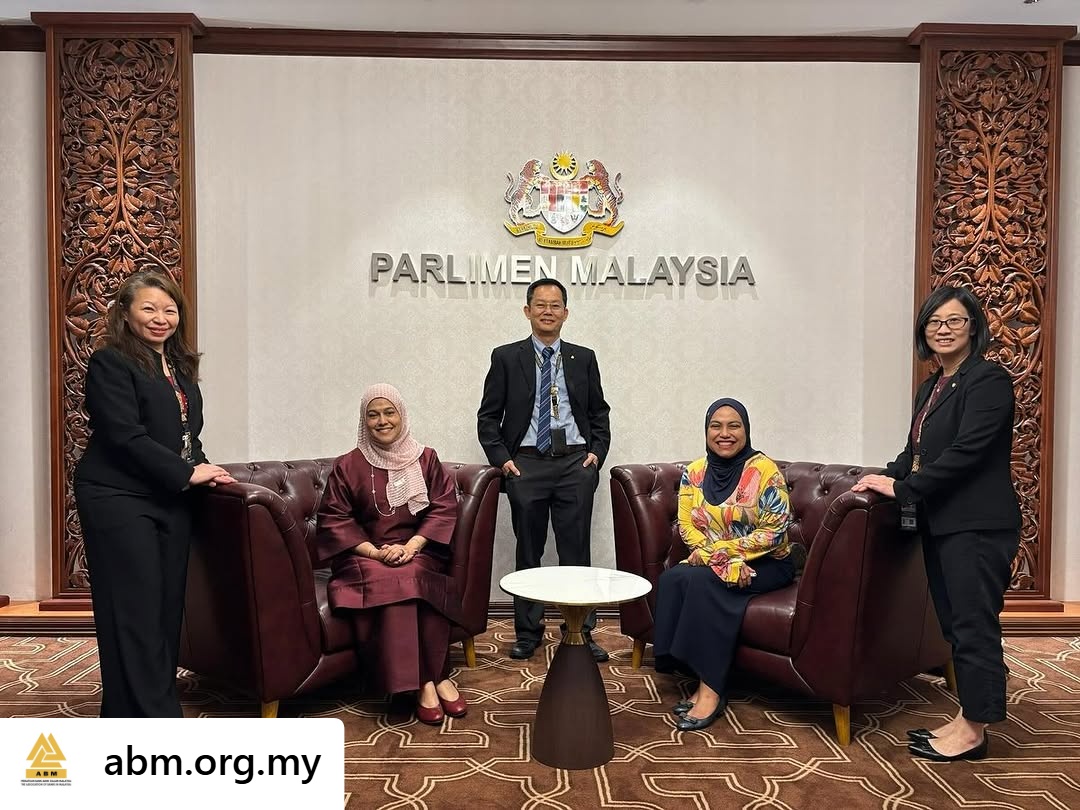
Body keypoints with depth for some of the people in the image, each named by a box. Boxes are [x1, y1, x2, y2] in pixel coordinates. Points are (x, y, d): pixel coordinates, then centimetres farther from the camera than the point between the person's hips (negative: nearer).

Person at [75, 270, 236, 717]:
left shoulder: (180, 365, 16)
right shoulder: (110, 362, -7)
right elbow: (125, 437, -16)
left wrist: (202, 468, 1)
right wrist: (187, 473, -15)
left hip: (172, 500, 7)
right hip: (118, 498, -7)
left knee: (168, 605, 8)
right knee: (134, 610, -4)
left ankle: (158, 703, 21)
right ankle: (152, 717, 3)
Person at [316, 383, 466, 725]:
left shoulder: (426, 459, 10)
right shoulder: (348, 466, 6)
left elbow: (444, 508, 2)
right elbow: (334, 519, 1)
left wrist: (411, 546, -14)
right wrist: (376, 552, -13)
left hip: (418, 552, 1)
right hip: (366, 555, -1)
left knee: (415, 578, -33)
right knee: (391, 581, -33)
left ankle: (432, 678, -23)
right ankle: (430, 680, -28)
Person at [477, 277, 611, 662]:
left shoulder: (583, 358, 12)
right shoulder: (506, 357, 6)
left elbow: (599, 412, 16)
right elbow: (488, 416, 5)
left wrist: (597, 452, 2)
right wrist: (501, 458, -5)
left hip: (575, 462, 1)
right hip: (526, 463, -1)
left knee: (577, 550, 4)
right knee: (528, 551, 8)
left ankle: (581, 632, 14)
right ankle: (528, 632, 19)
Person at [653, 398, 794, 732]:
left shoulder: (764, 470, -10)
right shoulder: (694, 473, 4)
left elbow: (775, 531, -15)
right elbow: (686, 526, -2)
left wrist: (716, 549, -18)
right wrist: (731, 561, -18)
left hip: (766, 564, -4)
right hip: (714, 563, 5)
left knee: (702, 580, -30)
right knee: (672, 578, -25)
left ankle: (711, 690, -23)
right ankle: (703, 681, -18)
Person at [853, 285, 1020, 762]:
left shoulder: (989, 381, -10)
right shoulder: (931, 387, 16)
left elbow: (965, 451, -19)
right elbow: (916, 451, 18)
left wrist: (903, 487, -17)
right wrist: (887, 479, 1)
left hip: (977, 525, -9)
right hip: (940, 523, 9)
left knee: (973, 625, -1)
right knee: (955, 624, 13)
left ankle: (973, 732, 11)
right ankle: (966, 720, 24)